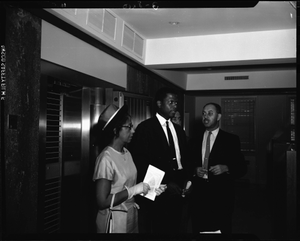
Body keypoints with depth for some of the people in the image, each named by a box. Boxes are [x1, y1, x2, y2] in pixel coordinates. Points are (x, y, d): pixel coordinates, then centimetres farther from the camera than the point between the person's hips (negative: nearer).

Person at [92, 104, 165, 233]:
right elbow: (102, 202, -23)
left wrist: (147, 189, -5)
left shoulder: (127, 153, 1)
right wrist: (133, 190, -21)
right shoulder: (106, 159, -21)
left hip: (131, 218, 8)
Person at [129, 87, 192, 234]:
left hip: (177, 190, 6)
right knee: (159, 229, 2)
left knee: (174, 228, 12)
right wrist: (165, 183, -14)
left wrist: (186, 180, 1)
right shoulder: (145, 128, -7)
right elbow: (140, 162, -12)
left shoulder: (178, 130, 14)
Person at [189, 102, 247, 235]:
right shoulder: (194, 141, 13)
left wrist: (226, 168, -15)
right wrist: (195, 170, -4)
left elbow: (242, 168, 2)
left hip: (221, 196, -3)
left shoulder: (231, 140, 3)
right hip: (198, 196, 3)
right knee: (198, 230, 4)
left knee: (221, 232, -3)